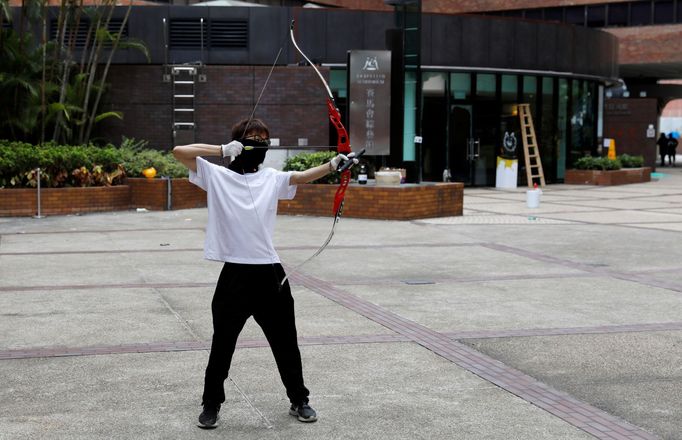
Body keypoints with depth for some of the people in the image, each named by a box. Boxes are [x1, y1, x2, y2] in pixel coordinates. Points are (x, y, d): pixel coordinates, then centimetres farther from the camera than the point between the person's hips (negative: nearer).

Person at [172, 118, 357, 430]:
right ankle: (211, 405, 23)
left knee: (285, 342, 13)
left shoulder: (272, 178, 10)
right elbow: (179, 151, -7)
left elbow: (303, 176, -3)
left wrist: (332, 165, -18)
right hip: (234, 275, -3)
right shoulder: (216, 176, 2)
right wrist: (224, 149, -12)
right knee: (222, 345, 7)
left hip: (270, 272, 3)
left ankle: (298, 400, 29)